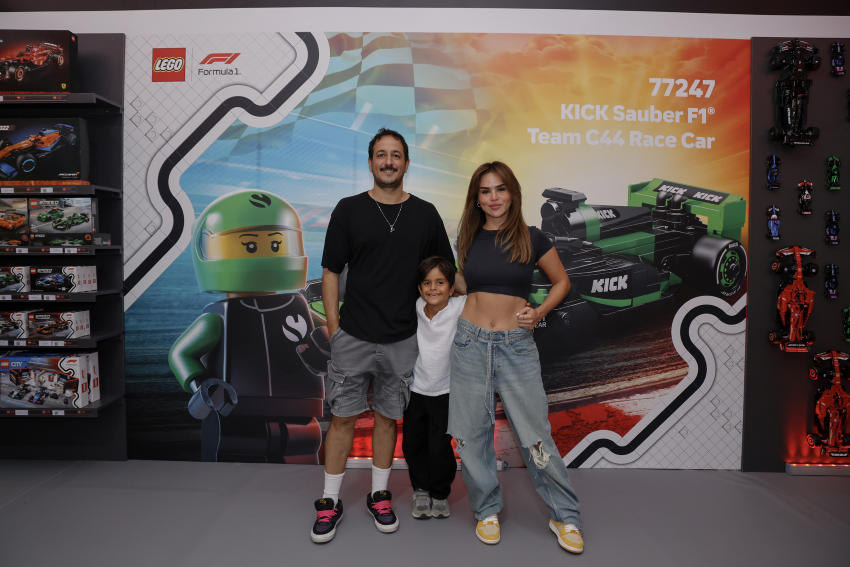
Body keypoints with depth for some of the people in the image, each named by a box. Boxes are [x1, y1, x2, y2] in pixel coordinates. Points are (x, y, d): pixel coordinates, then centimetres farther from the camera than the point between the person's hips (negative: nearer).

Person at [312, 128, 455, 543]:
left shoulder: (425, 214, 3)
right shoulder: (349, 210, 0)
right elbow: (331, 272, 1)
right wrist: (333, 327, -4)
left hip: (403, 339, 2)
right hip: (353, 336, -1)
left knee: (388, 416, 13)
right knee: (343, 416, 5)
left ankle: (379, 494, 29)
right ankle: (330, 501, 21)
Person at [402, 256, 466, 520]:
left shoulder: (461, 307, -18)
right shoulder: (417, 307, -6)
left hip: (445, 391, -3)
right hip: (416, 389, 4)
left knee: (439, 447, -2)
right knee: (412, 444, 12)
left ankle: (440, 494, 26)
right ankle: (421, 490, 36)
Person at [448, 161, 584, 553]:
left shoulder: (531, 239, -1)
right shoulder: (468, 238, 7)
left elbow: (562, 281, 9)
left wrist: (539, 312, -5)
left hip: (516, 345, -2)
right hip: (470, 342, 3)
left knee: (535, 435, 0)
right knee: (472, 434, 8)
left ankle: (565, 517, 20)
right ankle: (487, 510, 28)